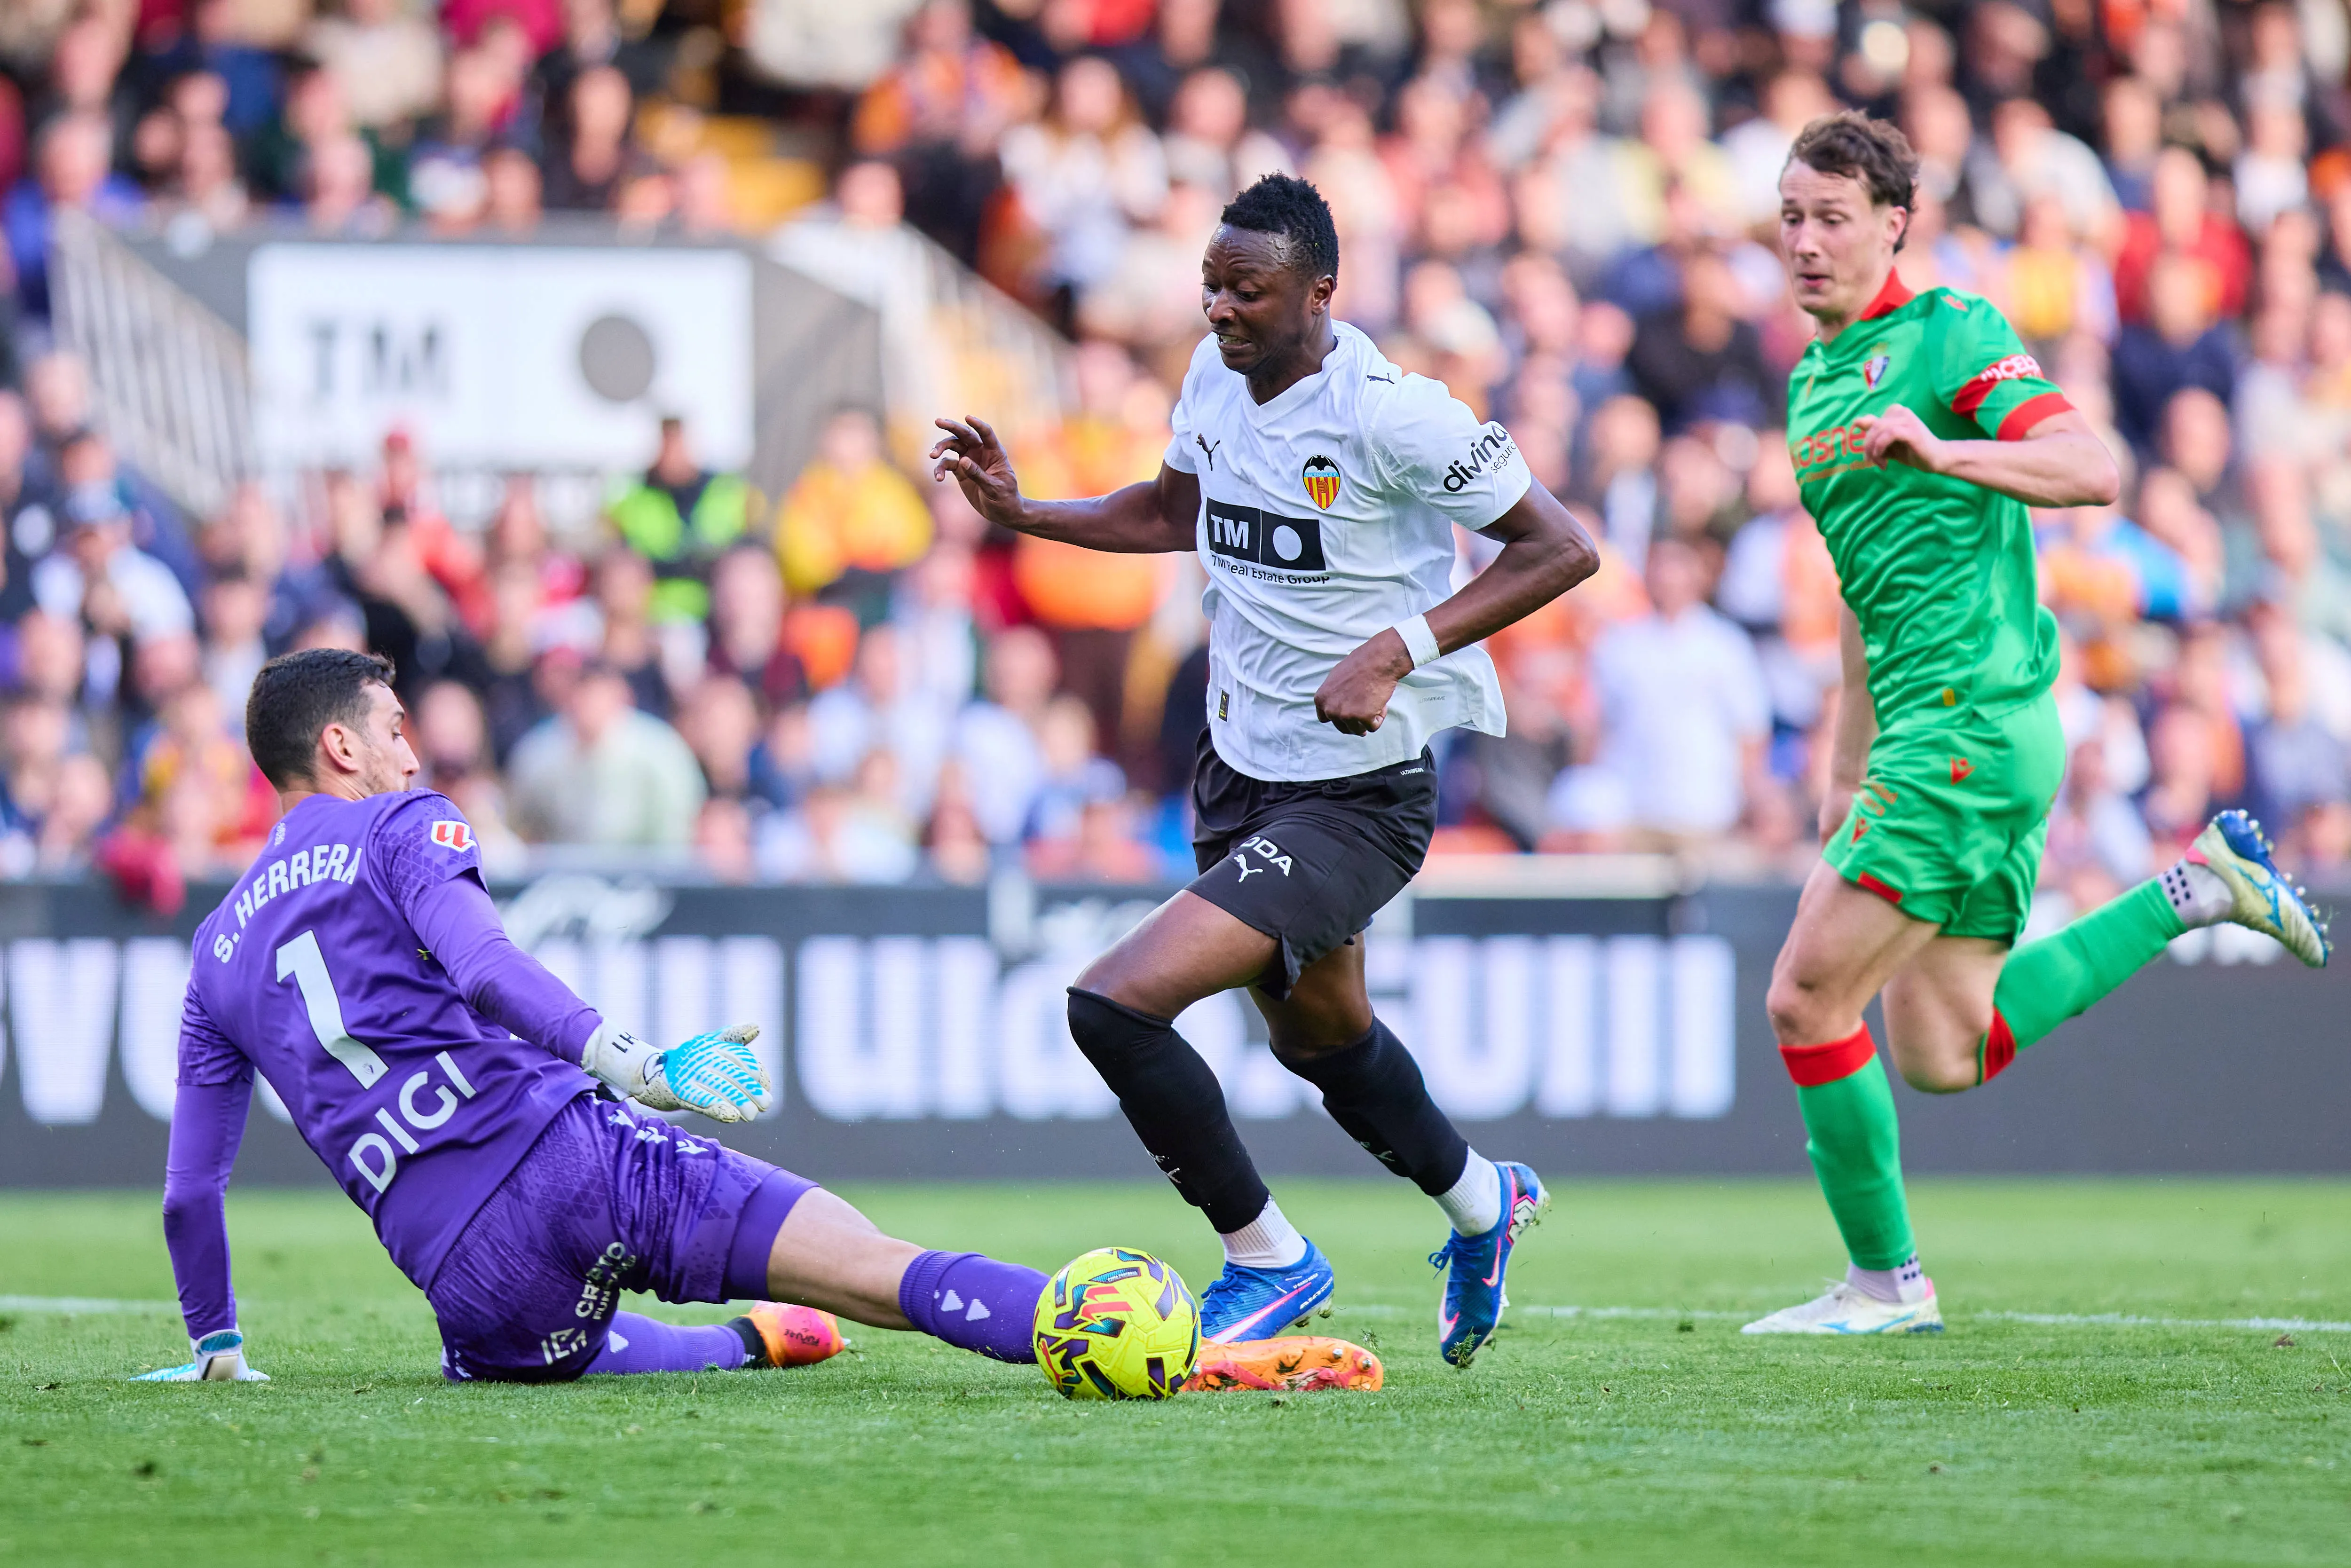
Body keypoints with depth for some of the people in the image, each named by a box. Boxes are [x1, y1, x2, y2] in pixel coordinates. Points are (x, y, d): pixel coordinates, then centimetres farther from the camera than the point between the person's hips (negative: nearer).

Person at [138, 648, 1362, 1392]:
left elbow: (189, 1191, 24)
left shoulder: (217, 955, 23)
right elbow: (481, 967, -12)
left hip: (465, 1274, 4)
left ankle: (746, 1341, 26)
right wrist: (628, 1064, -22)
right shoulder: (400, 830, 10)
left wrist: (214, 1347, 37)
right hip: (561, 1150, -4)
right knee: (878, 1271, -16)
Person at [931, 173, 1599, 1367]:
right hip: (1240, 764, 8)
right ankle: (1479, 1203, 56)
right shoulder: (1217, 374, 0)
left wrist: (1399, 649, -25)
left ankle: (1267, 1257, 1)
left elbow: (1561, 550, -17)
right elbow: (1175, 509, 20)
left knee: (1114, 1005, -20)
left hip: (1358, 796, -8)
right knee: (1321, 1038, 27)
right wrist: (1022, 513, 7)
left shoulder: (1391, 415, -23)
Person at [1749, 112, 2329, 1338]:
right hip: (1926, 730, 9)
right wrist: (1848, 769, 27)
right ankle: (2195, 888, 16)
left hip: (1975, 719, -9)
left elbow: (2092, 471, -19)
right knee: (1941, 1056, 9)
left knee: (1806, 998, -9)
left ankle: (1884, 1282, 3)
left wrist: (1942, 451, -32)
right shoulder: (1814, 379, 20)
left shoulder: (1950, 333, -7)